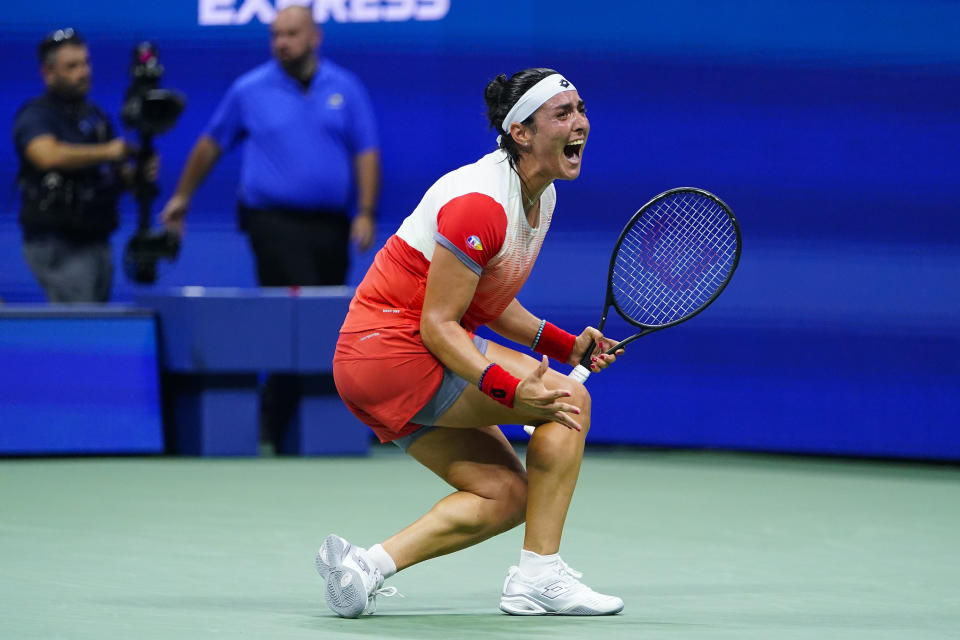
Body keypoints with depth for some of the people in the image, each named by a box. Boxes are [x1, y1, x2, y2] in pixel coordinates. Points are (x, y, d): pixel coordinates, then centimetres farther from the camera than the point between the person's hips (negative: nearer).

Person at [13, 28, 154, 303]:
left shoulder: (96, 116, 17)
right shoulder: (36, 116, -7)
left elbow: (118, 175, 20)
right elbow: (48, 155, -29)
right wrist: (105, 152, -23)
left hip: (97, 240, 8)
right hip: (57, 246, -8)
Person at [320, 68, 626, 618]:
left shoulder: (541, 197, 9)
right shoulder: (480, 202, -22)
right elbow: (437, 325, -22)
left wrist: (565, 344, 5)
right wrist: (511, 389, -32)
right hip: (393, 348, -10)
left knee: (508, 495, 5)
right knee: (570, 400, -12)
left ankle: (368, 563, 0)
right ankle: (539, 576, -10)